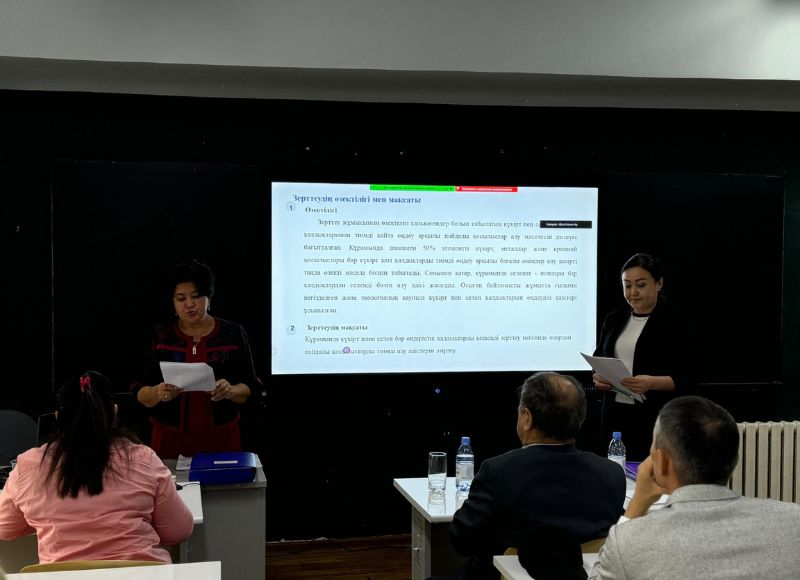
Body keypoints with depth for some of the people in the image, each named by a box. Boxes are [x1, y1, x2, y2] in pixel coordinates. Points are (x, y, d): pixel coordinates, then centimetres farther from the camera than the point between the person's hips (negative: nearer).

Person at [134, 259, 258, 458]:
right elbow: (141, 394, 0)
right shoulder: (160, 337, 1)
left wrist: (230, 391, -20)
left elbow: (249, 389, 0)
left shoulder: (232, 334, -1)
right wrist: (158, 393, -21)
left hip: (220, 439, 0)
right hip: (170, 440, 0)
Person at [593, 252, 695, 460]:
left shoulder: (673, 324, -3)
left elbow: (686, 377, -7)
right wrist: (598, 378, -5)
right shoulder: (613, 320, 11)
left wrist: (652, 382, -23)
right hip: (615, 415, 4)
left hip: (655, 418, -4)